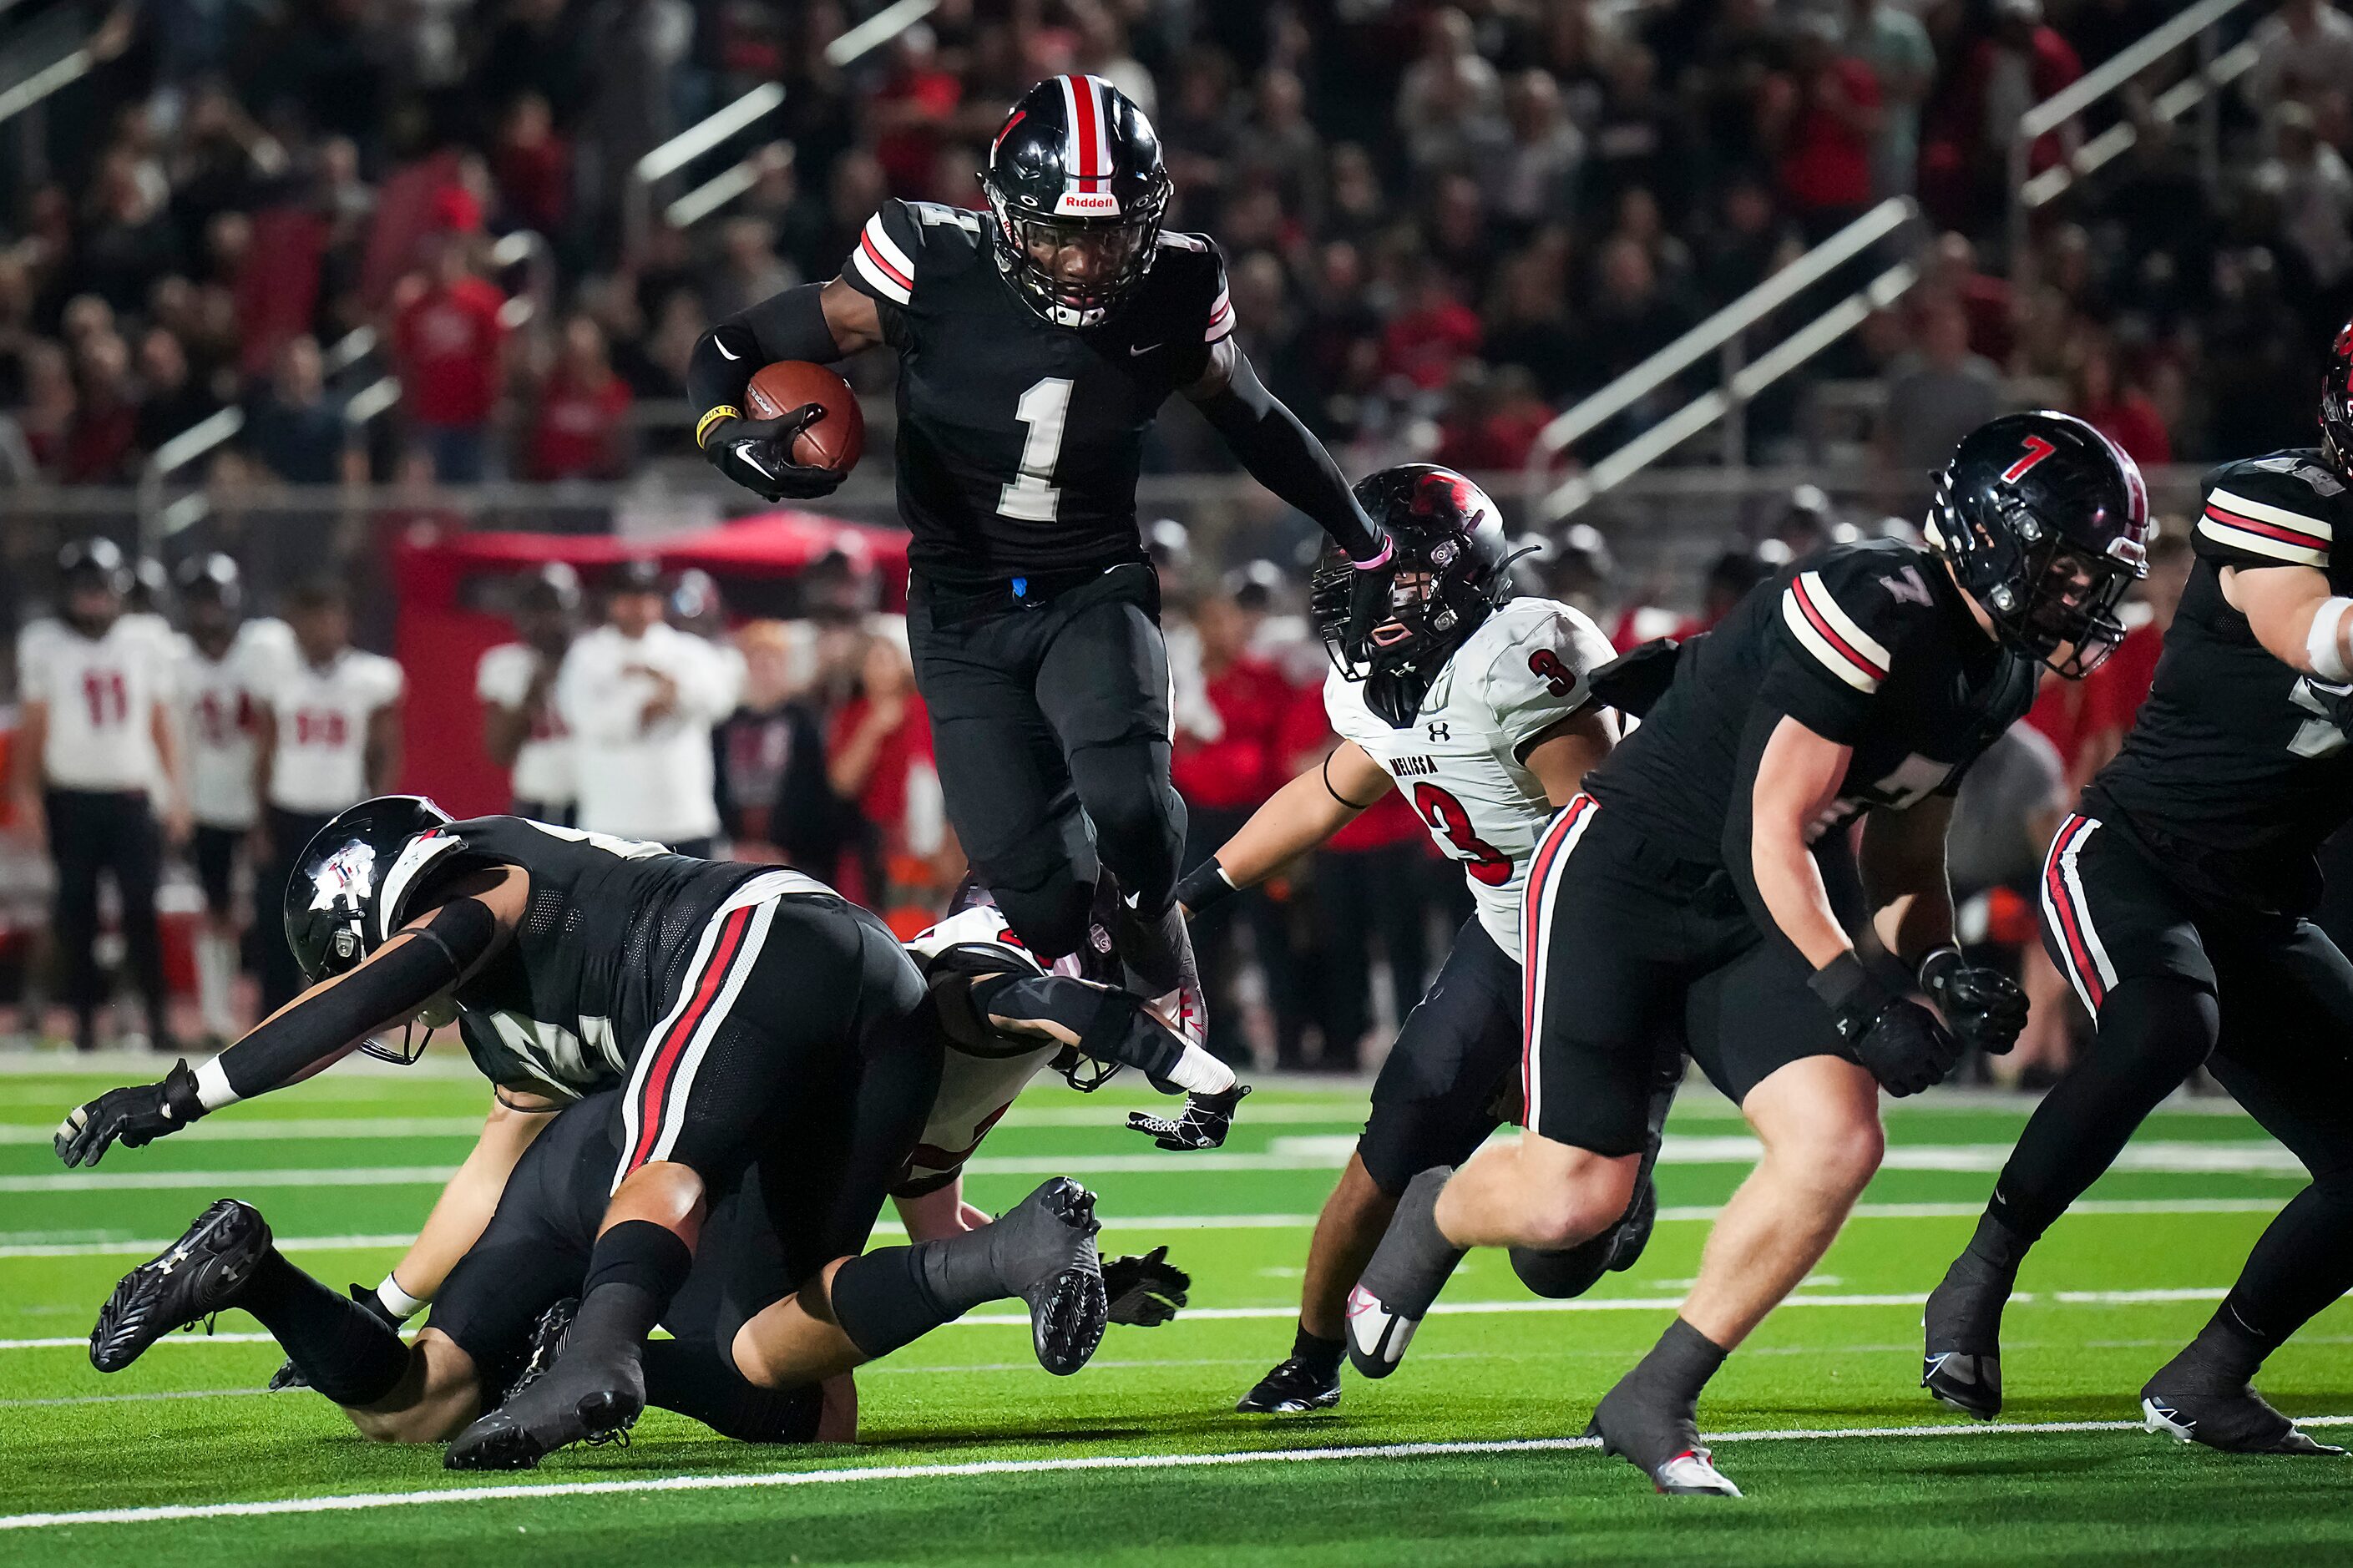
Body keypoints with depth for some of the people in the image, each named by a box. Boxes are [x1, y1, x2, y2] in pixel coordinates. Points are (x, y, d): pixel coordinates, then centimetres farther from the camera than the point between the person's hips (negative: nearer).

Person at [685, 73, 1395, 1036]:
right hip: (963, 613, -1)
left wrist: (1367, 542, 17)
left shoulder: (1175, 294, -12)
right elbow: (734, 350, -11)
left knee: (1128, 805, -29)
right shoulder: (935, 267, -19)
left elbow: (1253, 422, 9)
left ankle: (1152, 912, 8)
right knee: (1042, 899, -11)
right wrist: (728, 433, -33)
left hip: (1093, 593, 1)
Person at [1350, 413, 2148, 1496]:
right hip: (1621, 878, -8)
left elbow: (1901, 855, 16)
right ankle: (1436, 1214, 30)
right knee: (1577, 1196, -8)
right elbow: (1771, 835, -23)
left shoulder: (1997, 671, 4)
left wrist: (1940, 968, -2)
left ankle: (1654, 1404, -1)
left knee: (1837, 1145, -15)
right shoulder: (1871, 610, -24)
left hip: (1759, 918, 8)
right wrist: (1854, 994, -29)